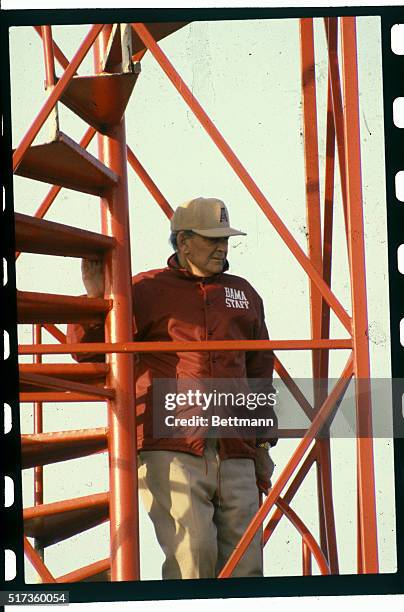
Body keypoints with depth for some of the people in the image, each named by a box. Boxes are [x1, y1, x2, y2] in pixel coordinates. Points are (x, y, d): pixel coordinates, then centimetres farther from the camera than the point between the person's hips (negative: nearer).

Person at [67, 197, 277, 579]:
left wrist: (263, 444, 21)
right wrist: (96, 298, -13)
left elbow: (260, 372, 25)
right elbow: (88, 350, 4)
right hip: (172, 451, -5)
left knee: (244, 567, 3)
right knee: (192, 559, -16)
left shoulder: (242, 294, 19)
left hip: (236, 456, 5)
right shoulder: (147, 290, 5)